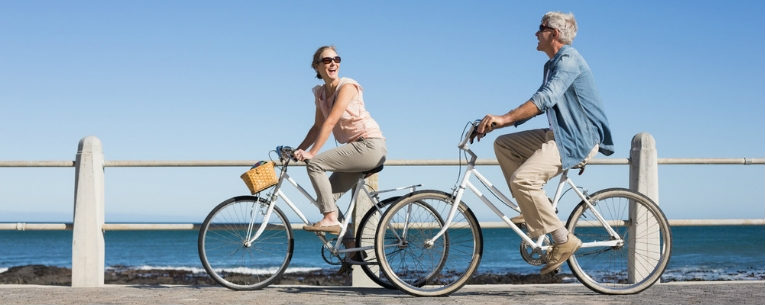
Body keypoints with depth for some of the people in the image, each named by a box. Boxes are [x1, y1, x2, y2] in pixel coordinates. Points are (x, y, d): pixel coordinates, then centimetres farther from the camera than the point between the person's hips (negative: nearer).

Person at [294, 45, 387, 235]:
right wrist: (297, 150, 4)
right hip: (357, 148, 8)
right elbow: (318, 126, 15)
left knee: (315, 164, -18)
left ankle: (330, 218, -18)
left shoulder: (347, 86, -12)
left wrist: (311, 153, -25)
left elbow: (330, 122, -20)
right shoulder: (320, 93, 12)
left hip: (370, 146, -8)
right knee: (329, 193, 3)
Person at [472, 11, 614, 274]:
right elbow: (538, 105, 19)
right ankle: (536, 206, 7)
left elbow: (546, 98, -28)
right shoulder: (553, 65, 18)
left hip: (578, 141, -10)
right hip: (559, 135, 11)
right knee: (503, 144, 8)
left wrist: (504, 118, -35)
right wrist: (497, 123, 8)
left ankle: (563, 240, -16)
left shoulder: (568, 60, -14)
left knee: (522, 179, -24)